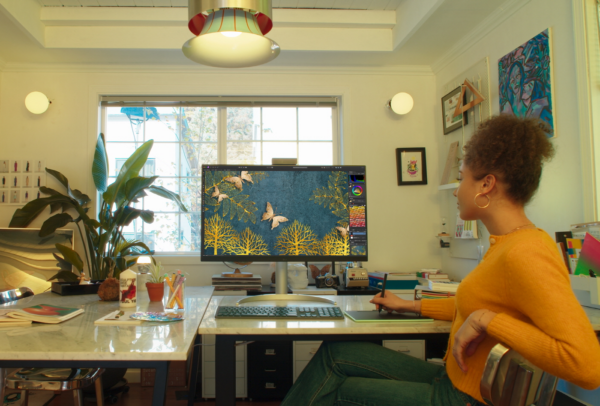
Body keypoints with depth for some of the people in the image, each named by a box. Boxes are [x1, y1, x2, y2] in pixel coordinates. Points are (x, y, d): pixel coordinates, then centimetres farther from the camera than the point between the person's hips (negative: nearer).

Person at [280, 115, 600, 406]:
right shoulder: (505, 243, 5)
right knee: (335, 354, 8)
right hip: (452, 380, 9)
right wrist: (412, 306, 27)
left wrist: (488, 321, -29)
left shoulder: (526, 254, -26)